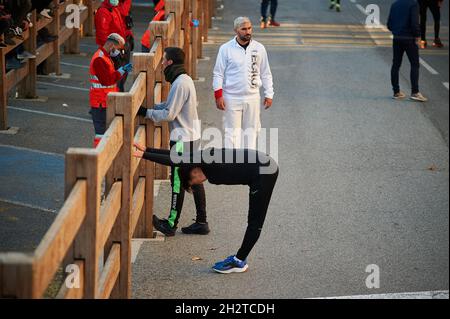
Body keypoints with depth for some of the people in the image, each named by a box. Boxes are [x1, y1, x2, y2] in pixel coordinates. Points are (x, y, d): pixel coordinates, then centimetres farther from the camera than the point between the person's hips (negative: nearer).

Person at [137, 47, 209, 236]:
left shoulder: (180, 84, -19)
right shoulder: (186, 80, 11)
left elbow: (169, 114, -19)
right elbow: (171, 105, 17)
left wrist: (146, 112, -11)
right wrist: (153, 108, 8)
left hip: (182, 140, -10)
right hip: (192, 136, 10)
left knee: (178, 182, -3)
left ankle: (171, 224, 3)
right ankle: (201, 222, 14)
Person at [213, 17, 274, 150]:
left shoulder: (259, 48, 4)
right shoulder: (226, 49, -4)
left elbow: (265, 74, 11)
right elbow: (218, 74, -1)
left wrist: (269, 94, 7)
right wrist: (218, 95, -8)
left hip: (252, 97, 3)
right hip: (232, 97, -3)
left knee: (252, 129, 8)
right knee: (232, 129, -2)